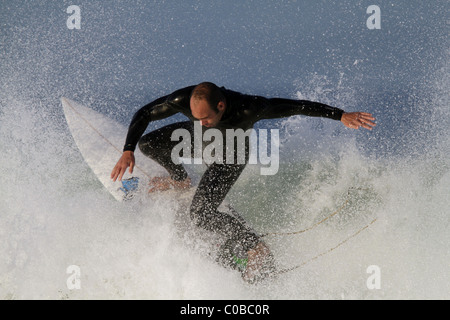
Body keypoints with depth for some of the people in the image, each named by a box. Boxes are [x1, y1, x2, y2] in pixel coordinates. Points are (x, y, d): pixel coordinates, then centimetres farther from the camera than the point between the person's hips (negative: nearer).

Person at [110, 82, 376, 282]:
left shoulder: (249, 108, -44)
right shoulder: (183, 101, -37)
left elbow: (297, 106, -34)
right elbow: (144, 115, -21)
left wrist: (341, 115, -35)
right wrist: (128, 151, -31)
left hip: (230, 156, -4)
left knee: (200, 213, -16)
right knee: (147, 144, 0)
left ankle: (256, 248, 0)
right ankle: (180, 180, 29)